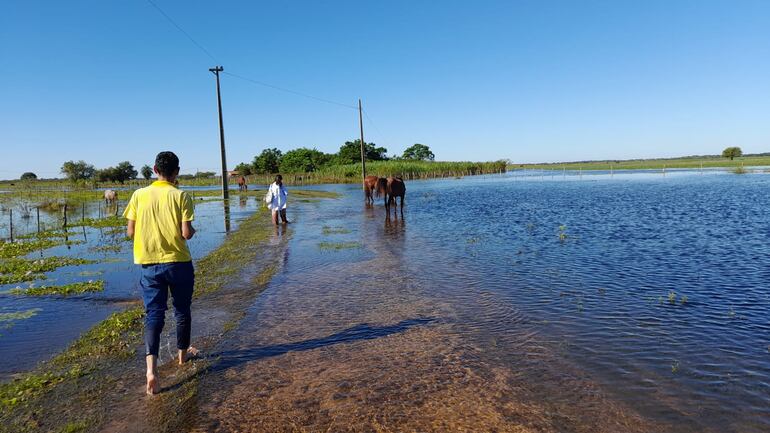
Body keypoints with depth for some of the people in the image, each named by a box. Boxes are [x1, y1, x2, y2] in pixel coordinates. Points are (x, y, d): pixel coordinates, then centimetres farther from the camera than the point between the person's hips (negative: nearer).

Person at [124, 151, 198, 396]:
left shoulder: (139, 195, 0)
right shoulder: (181, 196, -9)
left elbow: (130, 232, 1)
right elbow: (186, 233, -14)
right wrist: (193, 231, 8)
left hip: (149, 263, 2)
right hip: (178, 261, -2)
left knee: (154, 314, 3)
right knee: (182, 310, 16)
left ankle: (151, 367, -12)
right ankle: (183, 353, 34)